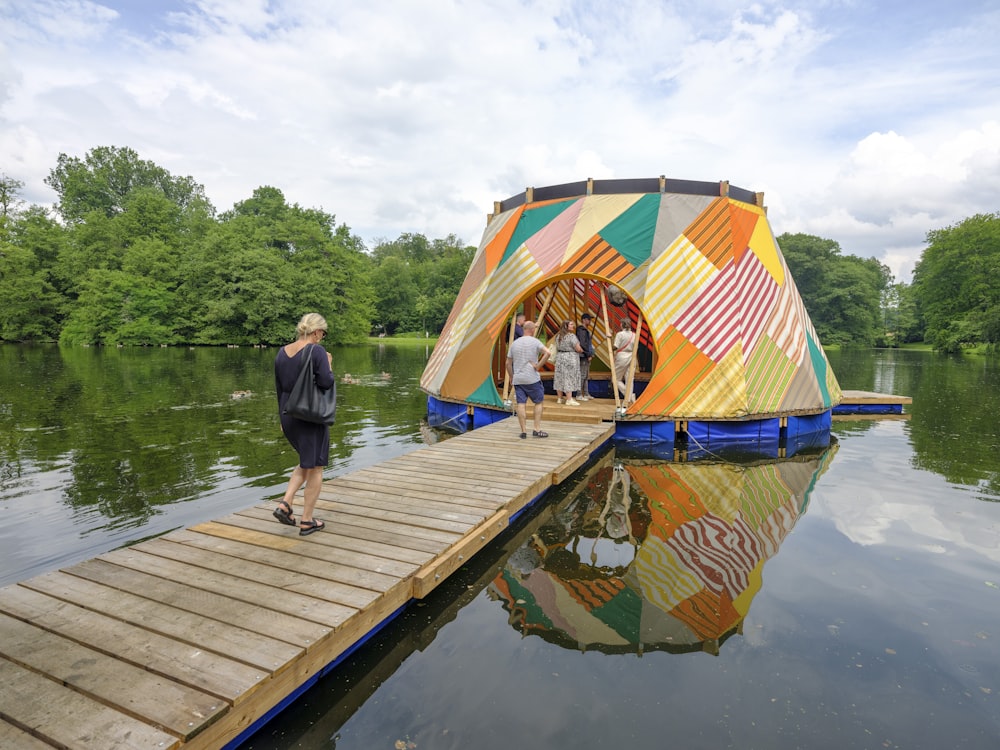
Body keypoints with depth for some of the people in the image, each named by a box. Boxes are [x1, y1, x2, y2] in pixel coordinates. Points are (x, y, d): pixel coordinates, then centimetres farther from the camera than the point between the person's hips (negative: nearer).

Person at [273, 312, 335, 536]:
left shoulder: (282, 352, 7)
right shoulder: (317, 351, -15)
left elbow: (279, 388, 12)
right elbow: (326, 383, -20)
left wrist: (283, 416, 20)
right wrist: (329, 364, -1)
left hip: (289, 416, 7)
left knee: (305, 463, 25)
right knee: (315, 468, 6)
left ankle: (285, 504, 11)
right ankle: (307, 521, 13)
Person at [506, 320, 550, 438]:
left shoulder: (514, 343, 11)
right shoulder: (535, 342, -4)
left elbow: (508, 363, 13)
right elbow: (547, 353, -21)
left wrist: (511, 377, 22)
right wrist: (538, 366, -12)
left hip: (517, 379, 4)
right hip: (532, 379, -4)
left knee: (521, 404, 3)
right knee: (539, 402, 9)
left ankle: (523, 431, 4)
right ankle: (537, 429, 5)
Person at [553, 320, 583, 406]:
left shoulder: (558, 336, 8)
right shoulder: (571, 336, -14)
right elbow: (578, 349, -13)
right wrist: (582, 351, 5)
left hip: (559, 357, 7)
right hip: (570, 358, -7)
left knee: (560, 377, 10)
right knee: (569, 378, -4)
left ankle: (559, 398, 17)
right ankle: (569, 400, -4)